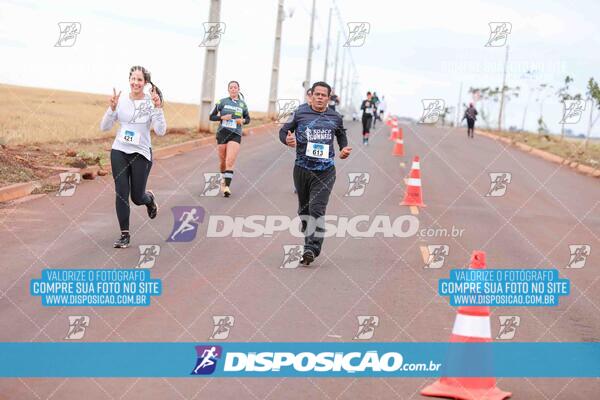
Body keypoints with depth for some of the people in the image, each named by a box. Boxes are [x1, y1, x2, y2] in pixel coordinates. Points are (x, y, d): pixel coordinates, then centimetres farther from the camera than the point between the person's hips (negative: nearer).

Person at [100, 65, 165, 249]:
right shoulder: (121, 101, -1)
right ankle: (125, 235, 7)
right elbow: (104, 127, -1)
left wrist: (158, 108, -26)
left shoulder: (151, 103, -6)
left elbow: (161, 131, -15)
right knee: (121, 193, -4)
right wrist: (112, 108, -17)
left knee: (137, 197, 5)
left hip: (141, 154, -2)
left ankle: (150, 198, 42)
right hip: (119, 152, 2)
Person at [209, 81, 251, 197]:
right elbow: (211, 117, 6)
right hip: (222, 134, 1)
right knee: (223, 161, 11)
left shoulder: (242, 104, 8)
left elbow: (247, 119, 20)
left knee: (230, 162, -15)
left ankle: (227, 186, -19)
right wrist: (222, 117, -12)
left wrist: (243, 120, -3)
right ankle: (223, 178, 39)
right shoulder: (222, 102, 4)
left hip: (235, 135, -1)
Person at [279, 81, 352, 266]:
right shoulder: (300, 113, 2)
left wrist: (344, 149, 6)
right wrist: (287, 139, -16)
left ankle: (311, 249, -21)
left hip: (325, 170, -1)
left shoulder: (335, 117, 7)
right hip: (302, 168, 2)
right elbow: (283, 130, 7)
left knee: (317, 209, -15)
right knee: (304, 208, 15)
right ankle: (310, 238, 35)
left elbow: (341, 135, 25)